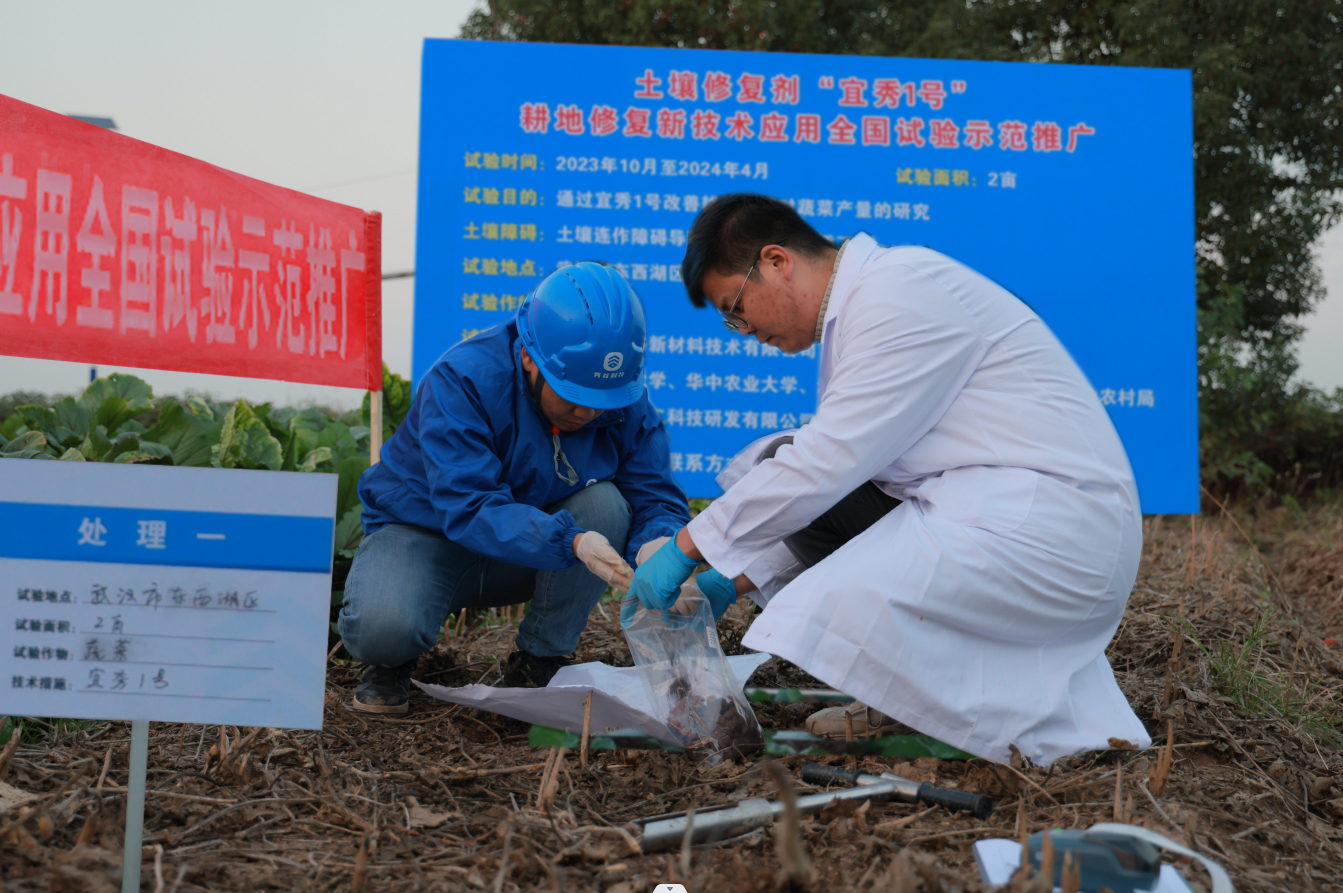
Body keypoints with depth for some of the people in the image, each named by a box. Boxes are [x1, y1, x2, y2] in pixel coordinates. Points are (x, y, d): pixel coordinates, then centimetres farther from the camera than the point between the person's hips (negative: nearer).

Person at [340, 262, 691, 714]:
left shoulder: (622, 398, -14)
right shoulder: (462, 381, -28)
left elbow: (654, 495, -15)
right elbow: (469, 508, -36)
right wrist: (570, 541, -52)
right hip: (425, 532, -4)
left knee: (606, 503, -27)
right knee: (381, 626, -36)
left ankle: (539, 662, -8)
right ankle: (392, 659, 5)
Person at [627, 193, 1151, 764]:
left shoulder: (901, 294, -14)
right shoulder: (858, 310, 17)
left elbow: (826, 465, -18)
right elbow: (839, 469, 21)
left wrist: (689, 545, -8)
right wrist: (735, 578, 13)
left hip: (1054, 539, -11)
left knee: (821, 617, -26)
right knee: (772, 467, 8)